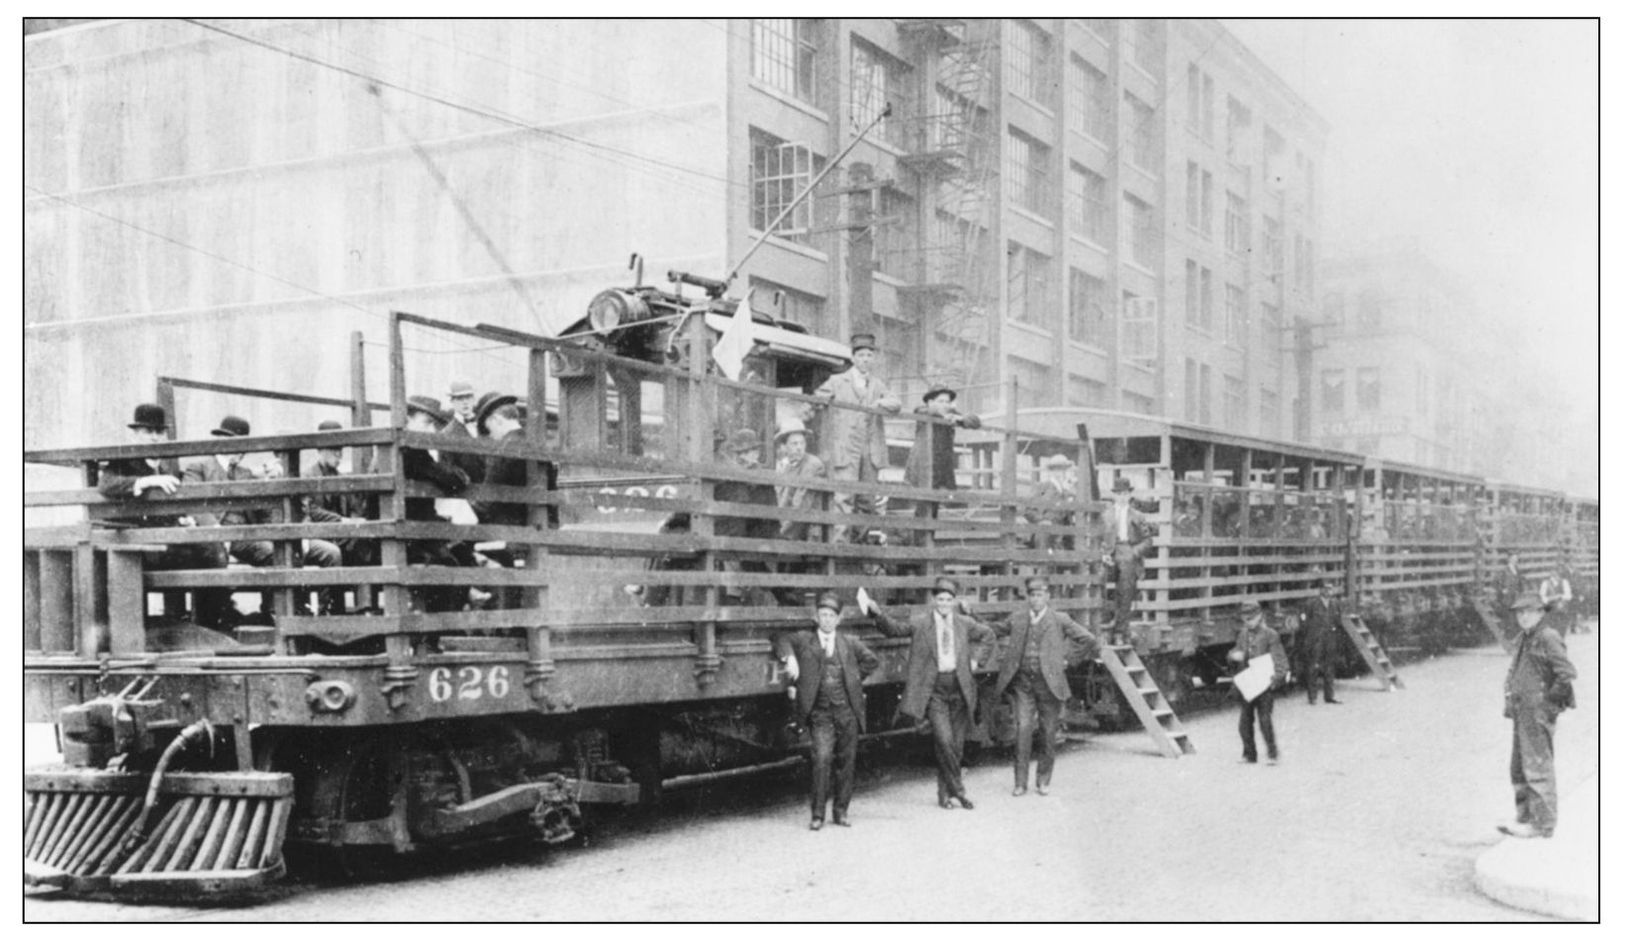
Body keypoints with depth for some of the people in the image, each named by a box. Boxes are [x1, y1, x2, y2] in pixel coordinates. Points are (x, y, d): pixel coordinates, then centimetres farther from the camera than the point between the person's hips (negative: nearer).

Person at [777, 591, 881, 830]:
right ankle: (817, 814, -5)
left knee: (846, 761, 6)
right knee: (821, 759, -13)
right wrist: (788, 658, -22)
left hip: (848, 710, 2)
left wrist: (854, 678, 10)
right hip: (820, 712, -2)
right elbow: (784, 643, -4)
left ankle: (841, 811, 18)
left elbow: (871, 661, 19)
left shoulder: (850, 642, 11)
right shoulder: (803, 639, 6)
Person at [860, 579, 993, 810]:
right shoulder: (920, 622, 0)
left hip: (959, 689, 4)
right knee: (944, 740, -17)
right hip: (934, 691, -4)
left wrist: (975, 659, 10)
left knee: (956, 744, 7)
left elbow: (988, 637, 22)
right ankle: (958, 790, -3)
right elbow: (894, 628, -9)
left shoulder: (965, 623, 8)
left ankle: (946, 792, 21)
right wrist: (878, 613, -26)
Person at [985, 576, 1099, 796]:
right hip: (1022, 682, 1)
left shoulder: (1059, 621, 1)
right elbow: (992, 630, 22)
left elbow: (1089, 640, 1)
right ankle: (1020, 782, -2)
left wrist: (1068, 659, 0)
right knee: (1022, 730, -9)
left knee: (1049, 733, 4)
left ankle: (1043, 781, 18)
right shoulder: (1016, 619, 9)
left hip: (1049, 682, -1)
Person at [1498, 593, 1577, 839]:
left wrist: (1549, 699, -13)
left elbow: (1567, 673, -20)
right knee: (1519, 769, 14)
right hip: (1522, 712, 10)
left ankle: (1543, 824, -2)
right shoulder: (1524, 641, 17)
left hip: (1538, 712, -10)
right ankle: (1526, 818, 22)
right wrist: (1510, 701, 18)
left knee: (1537, 767, -7)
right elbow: (1512, 673, 30)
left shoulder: (1547, 639, -12)